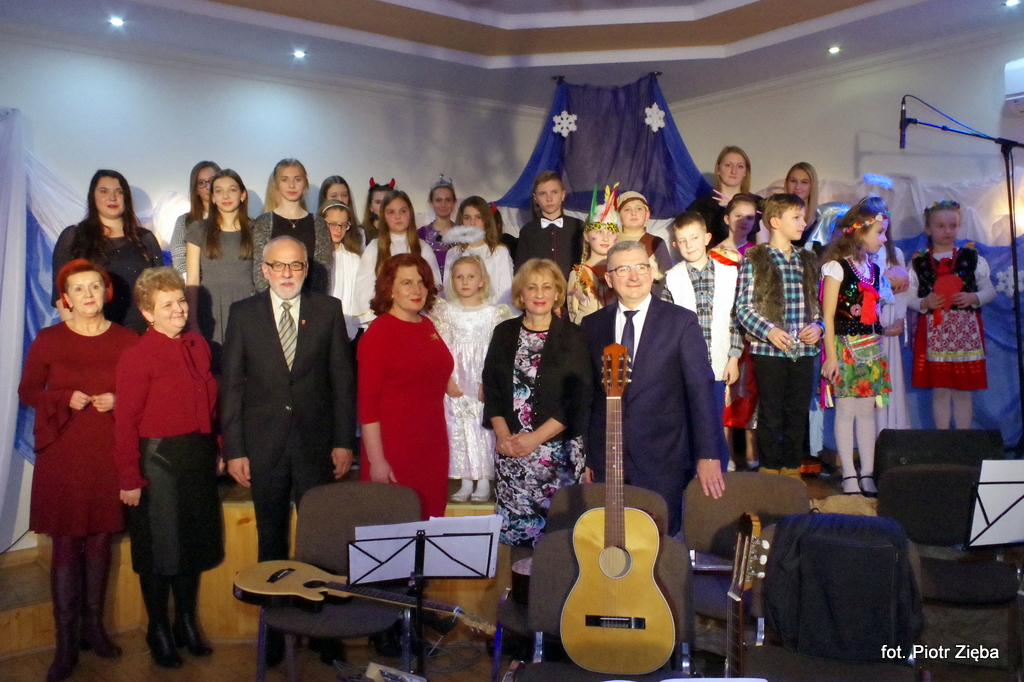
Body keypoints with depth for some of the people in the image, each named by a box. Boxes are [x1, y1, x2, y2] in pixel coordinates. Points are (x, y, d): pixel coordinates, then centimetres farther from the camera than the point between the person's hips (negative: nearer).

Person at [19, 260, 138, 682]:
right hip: (62, 454, -1)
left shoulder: (127, 341, 1)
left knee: (100, 540, 9)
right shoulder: (48, 341, 0)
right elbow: (27, 391, 6)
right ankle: (66, 642, 10)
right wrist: (67, 399, -11)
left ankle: (93, 624, 26)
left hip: (109, 454, 1)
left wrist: (117, 401, -10)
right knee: (66, 544, 1)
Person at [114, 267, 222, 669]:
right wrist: (129, 479, -15)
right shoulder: (137, 356, -14)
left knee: (194, 542, 17)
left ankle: (187, 624, 35)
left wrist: (216, 450, 9)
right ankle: (159, 632, 28)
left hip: (198, 458, 6)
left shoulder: (198, 346, 4)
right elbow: (126, 422, -15)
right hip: (158, 459, -6)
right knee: (158, 547, 9)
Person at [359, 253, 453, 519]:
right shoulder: (378, 333, -9)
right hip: (393, 450, -6)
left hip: (432, 446, 6)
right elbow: (367, 402, -12)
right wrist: (376, 460, -15)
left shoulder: (427, 326, 9)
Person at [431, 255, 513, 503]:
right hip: (455, 384, 2)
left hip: (485, 382, -2)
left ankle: (484, 483, 7)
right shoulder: (446, 312, 6)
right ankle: (466, 482, 11)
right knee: (458, 429, 2)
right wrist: (447, 380, -6)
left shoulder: (494, 312, 1)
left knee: (484, 427, -2)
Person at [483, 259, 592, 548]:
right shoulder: (504, 333, 9)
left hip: (557, 451, -2)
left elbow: (578, 398, -6)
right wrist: (503, 434, -6)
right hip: (509, 449, 3)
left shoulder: (572, 337, -1)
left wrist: (536, 438, -13)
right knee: (511, 526, 2)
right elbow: (491, 389, 8)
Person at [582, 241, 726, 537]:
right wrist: (583, 455, 6)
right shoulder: (592, 324, 6)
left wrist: (708, 455, -14)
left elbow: (701, 387, -7)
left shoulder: (681, 321, -3)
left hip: (663, 459, -2)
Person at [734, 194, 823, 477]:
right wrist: (768, 331, -19)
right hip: (769, 350, -5)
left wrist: (817, 326, -1)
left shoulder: (807, 261, 14)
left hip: (804, 350, 5)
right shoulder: (754, 260, -3)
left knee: (798, 412, 10)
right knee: (771, 414, 3)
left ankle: (792, 469, 23)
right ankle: (770, 472, 15)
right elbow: (743, 308, -7)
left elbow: (815, 303, 18)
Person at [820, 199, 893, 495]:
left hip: (871, 347, 6)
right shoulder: (836, 266, -7)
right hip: (845, 347, -6)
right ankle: (849, 475, 5)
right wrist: (831, 355, -14)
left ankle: (867, 474, 12)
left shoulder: (873, 269, 13)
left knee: (868, 411, 7)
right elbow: (827, 315, -10)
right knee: (846, 411, -2)